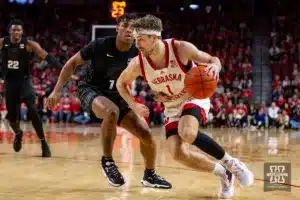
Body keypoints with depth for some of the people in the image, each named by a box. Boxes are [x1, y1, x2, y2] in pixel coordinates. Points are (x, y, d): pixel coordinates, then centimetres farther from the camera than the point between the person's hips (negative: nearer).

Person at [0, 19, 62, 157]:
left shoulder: (29, 44, -13)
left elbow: (47, 57, -19)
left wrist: (64, 69, -29)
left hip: (24, 80, -3)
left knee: (32, 110, -22)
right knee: (11, 115, 4)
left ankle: (43, 143, -14)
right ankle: (18, 134, 39)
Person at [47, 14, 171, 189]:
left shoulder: (138, 54, -12)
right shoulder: (100, 45, -18)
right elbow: (72, 63, -7)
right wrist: (57, 90, -11)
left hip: (116, 95, 4)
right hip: (91, 90, -4)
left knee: (146, 134, -7)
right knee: (112, 112, -39)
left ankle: (150, 176, 19)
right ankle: (107, 160, -17)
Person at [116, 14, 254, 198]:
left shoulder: (181, 48, -27)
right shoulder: (138, 64, -18)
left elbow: (212, 60, -16)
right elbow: (121, 83, 2)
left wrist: (215, 66, -41)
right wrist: (134, 105, -13)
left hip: (195, 98, -4)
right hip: (172, 107, 4)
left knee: (187, 133, -35)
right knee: (178, 154, -14)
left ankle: (231, 163, -15)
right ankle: (223, 173, 7)